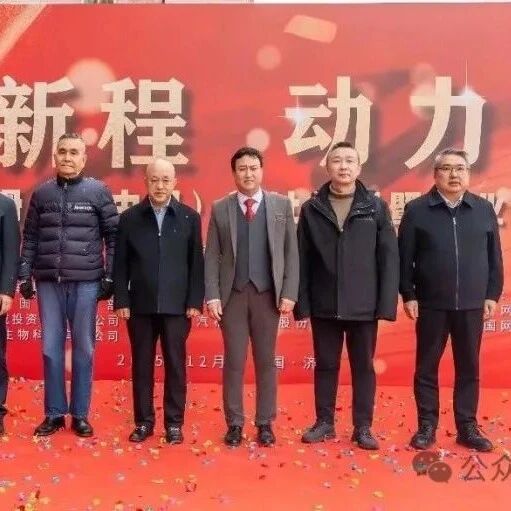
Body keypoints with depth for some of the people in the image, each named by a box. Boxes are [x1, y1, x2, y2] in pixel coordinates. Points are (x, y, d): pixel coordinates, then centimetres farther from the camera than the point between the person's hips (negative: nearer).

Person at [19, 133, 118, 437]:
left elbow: (113, 236, 2)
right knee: (51, 347, 6)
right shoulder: (41, 193, 9)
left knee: (83, 348, 5)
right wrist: (25, 276, 5)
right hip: (48, 282, 2)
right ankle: (54, 413, 18)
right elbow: (30, 238, 11)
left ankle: (80, 414, 16)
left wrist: (110, 277, -3)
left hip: (85, 282, -2)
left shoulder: (98, 191, 2)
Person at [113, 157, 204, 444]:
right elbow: (121, 264, 4)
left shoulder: (190, 217, 3)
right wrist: (121, 301, -3)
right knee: (142, 365, 8)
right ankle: (144, 421, 20)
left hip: (177, 305, -1)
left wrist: (195, 301, -4)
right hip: (140, 305, 1)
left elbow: (197, 263, 1)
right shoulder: (130, 217, 5)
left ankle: (174, 422, 17)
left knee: (175, 365, 5)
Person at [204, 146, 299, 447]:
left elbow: (291, 252, 2)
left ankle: (265, 423, 20)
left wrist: (289, 293, -5)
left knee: (266, 361, 8)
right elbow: (212, 256, 1)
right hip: (232, 294, 0)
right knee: (234, 361, 5)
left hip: (267, 294, 0)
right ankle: (235, 423, 17)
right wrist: (212, 296, -7)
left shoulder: (282, 205, 5)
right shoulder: (220, 209, 5)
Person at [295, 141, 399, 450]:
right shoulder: (311, 209, 3)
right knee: (325, 365, 11)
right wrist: (302, 303, -3)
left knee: (363, 367, 9)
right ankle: (325, 422, 26)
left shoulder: (376, 207, 1)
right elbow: (303, 260, 2)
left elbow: (389, 258, -1)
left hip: (364, 306, 0)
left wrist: (387, 304, -7)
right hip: (324, 306, 1)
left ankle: (363, 427, 21)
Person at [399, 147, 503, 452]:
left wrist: (493, 294, 4)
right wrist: (408, 295, -4)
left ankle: (468, 427, 21)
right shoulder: (417, 210, -1)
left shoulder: (484, 209, 6)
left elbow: (494, 257, 8)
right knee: (427, 367, 6)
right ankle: (427, 426, 18)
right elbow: (404, 258, -1)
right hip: (431, 305, -2)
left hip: (472, 305, 2)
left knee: (469, 368, 9)